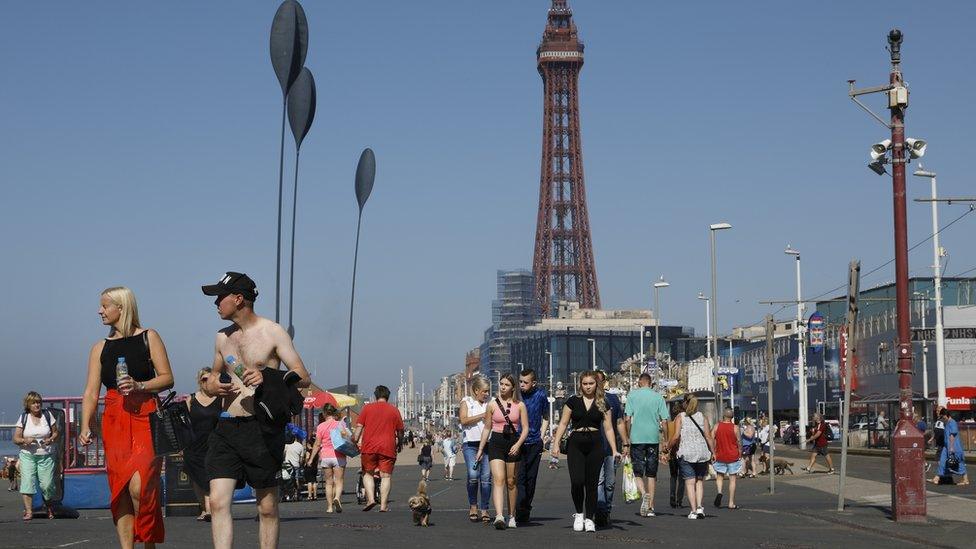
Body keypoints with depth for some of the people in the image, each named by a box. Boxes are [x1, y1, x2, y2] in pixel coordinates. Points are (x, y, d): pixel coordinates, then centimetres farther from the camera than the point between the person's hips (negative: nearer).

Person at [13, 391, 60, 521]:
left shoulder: (47, 415, 4)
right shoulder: (23, 418, 2)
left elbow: (56, 432, 12)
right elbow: (15, 438, 2)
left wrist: (51, 440, -10)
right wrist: (25, 440, -19)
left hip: (46, 456, 0)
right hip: (27, 455, 0)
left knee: (47, 484, -4)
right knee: (27, 482, -16)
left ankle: (48, 506, 25)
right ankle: (28, 511, -13)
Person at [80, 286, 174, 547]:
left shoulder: (148, 337, 5)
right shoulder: (100, 348, 15)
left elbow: (167, 378, 1)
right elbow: (91, 392, 9)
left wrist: (138, 385, -15)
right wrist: (85, 426, -4)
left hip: (146, 418, -4)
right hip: (114, 421, 4)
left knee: (138, 484, -18)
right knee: (120, 489, 1)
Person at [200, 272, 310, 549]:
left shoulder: (272, 332, -3)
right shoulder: (222, 337, 14)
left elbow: (303, 378, -7)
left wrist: (268, 378, -24)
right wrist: (213, 385, 4)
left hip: (261, 428, -5)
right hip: (226, 427, 5)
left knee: (267, 507, 5)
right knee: (218, 501, -8)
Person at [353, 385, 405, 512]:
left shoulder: (367, 408, 7)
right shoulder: (394, 410, 8)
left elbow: (359, 427, 1)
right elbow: (400, 431, 9)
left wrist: (354, 442, 5)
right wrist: (399, 445, 24)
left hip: (369, 446, 0)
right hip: (388, 448, 0)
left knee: (367, 473, 13)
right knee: (386, 476, 4)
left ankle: (370, 499, -5)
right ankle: (383, 505, -2)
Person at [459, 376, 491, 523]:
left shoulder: (490, 403, 18)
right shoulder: (466, 402, 9)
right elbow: (464, 420, -6)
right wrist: (482, 416, -8)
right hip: (471, 444, -3)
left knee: (486, 476, -4)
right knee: (473, 475, -15)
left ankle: (484, 509, 2)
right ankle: (473, 505, 4)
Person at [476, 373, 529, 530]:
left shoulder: (520, 405, 2)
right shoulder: (492, 404, 4)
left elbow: (525, 428, 1)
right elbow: (487, 428, 10)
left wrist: (518, 444, -14)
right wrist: (480, 449, 10)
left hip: (513, 443, 1)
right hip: (496, 442, -1)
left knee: (511, 481, 8)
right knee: (498, 479, -15)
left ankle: (512, 516, 21)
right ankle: (499, 516, -27)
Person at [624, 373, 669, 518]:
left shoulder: (632, 395, 1)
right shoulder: (658, 396, 5)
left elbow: (628, 418, -4)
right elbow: (664, 421, 3)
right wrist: (667, 440, 10)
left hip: (637, 438, -2)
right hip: (653, 438, 2)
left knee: (638, 473, 4)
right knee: (651, 473, 11)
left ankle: (644, 494, -23)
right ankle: (650, 506, 11)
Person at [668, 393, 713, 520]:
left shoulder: (680, 417, 0)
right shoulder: (702, 417, 7)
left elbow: (676, 436, -9)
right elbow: (708, 436, 1)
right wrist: (713, 452, 5)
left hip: (686, 453, -2)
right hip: (702, 453, 2)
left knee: (690, 482, 0)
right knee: (699, 480, 13)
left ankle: (693, 511, -4)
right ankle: (700, 507, -2)